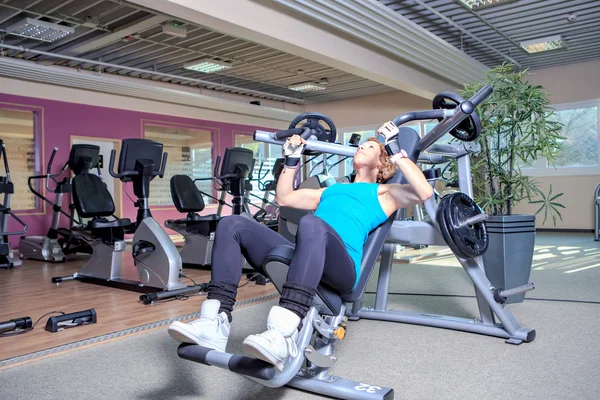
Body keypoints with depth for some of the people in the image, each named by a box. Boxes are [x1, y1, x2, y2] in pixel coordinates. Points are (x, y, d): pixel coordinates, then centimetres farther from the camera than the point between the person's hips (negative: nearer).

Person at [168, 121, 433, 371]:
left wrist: (398, 152, 7)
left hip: (341, 265, -5)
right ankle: (216, 323, -27)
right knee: (232, 225, -13)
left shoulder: (384, 192, 24)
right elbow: (283, 198, 42)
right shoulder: (332, 189, 39)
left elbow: (424, 193, 4)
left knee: (311, 224, -40)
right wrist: (292, 160, 39)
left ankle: (283, 337, -53)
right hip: (304, 255, 6)